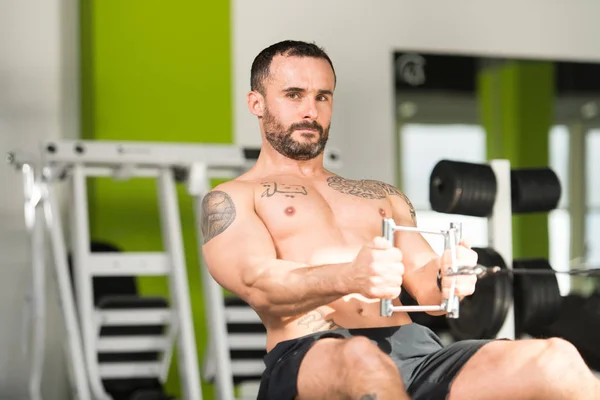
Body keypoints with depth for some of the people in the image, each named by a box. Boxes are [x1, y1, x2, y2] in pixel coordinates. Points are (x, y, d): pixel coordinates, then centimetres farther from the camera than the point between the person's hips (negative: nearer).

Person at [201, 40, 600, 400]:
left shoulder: (382, 195, 30)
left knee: (558, 362, -26)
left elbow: (426, 288, 19)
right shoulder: (231, 199, 15)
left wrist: (448, 278, -7)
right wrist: (349, 277, -25)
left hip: (416, 349, 4)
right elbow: (260, 285, -4)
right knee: (362, 361, -43)